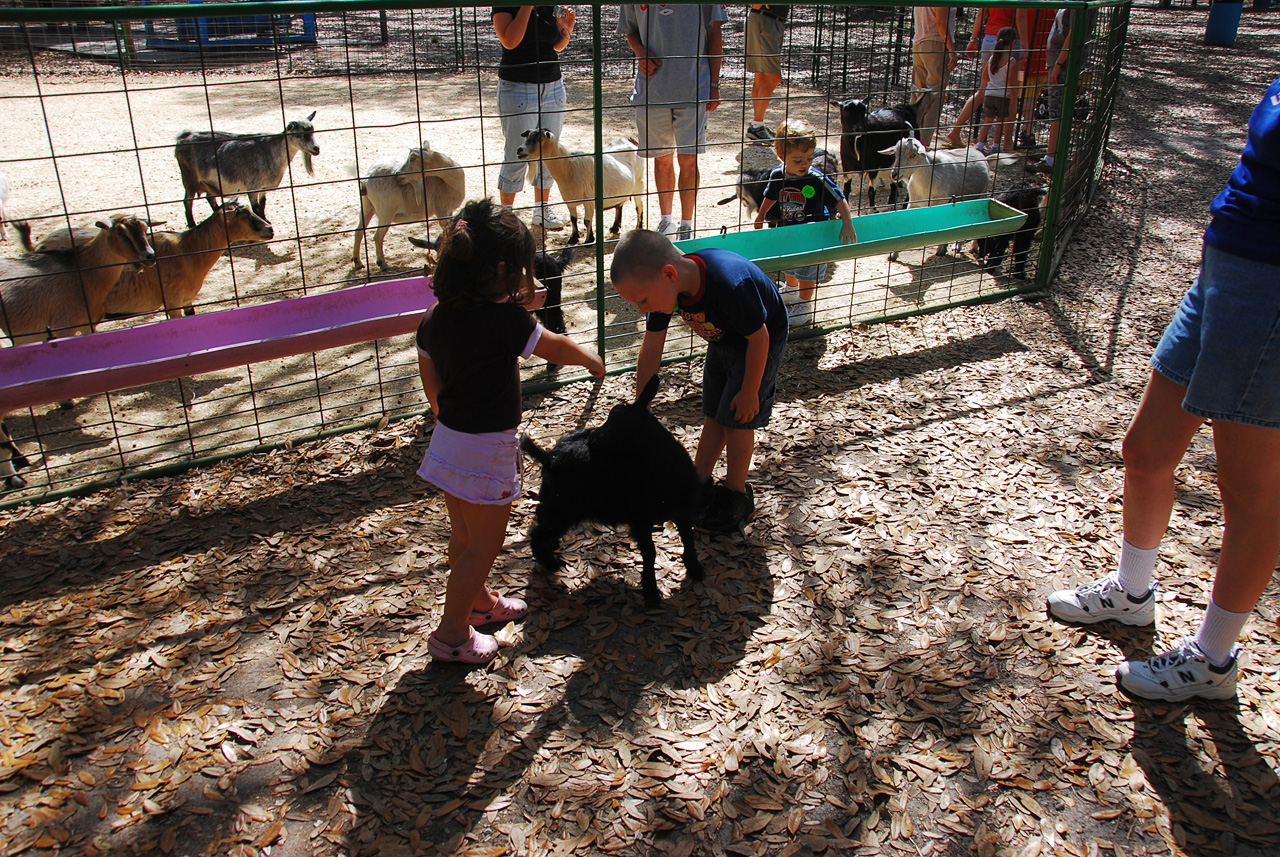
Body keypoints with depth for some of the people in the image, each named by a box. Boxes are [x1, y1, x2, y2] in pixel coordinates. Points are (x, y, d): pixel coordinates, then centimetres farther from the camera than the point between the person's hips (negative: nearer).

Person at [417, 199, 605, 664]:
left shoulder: (434, 319, -2)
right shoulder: (504, 319, -23)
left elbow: (432, 385, 9)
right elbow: (554, 348, -7)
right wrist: (591, 359, 12)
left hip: (448, 438, 7)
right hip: (487, 451, -7)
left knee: (465, 535, 24)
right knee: (482, 545, 10)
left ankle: (478, 601, 46)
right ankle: (452, 633, 22)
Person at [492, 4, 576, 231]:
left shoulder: (552, 8, 8)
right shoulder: (505, 7, -7)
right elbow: (510, 41, -22)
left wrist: (567, 28, -2)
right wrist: (527, 7, -21)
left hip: (553, 86, 6)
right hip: (518, 87, -6)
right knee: (516, 155, -2)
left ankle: (542, 210, 22)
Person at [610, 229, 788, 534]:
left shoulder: (729, 285, -44)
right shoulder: (668, 286, -24)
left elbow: (759, 338, -30)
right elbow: (651, 347, -13)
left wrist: (749, 392, -17)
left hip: (760, 341, -6)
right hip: (723, 339, 6)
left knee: (737, 418, -3)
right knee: (713, 415, 12)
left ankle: (736, 496, 13)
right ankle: (700, 485, 25)